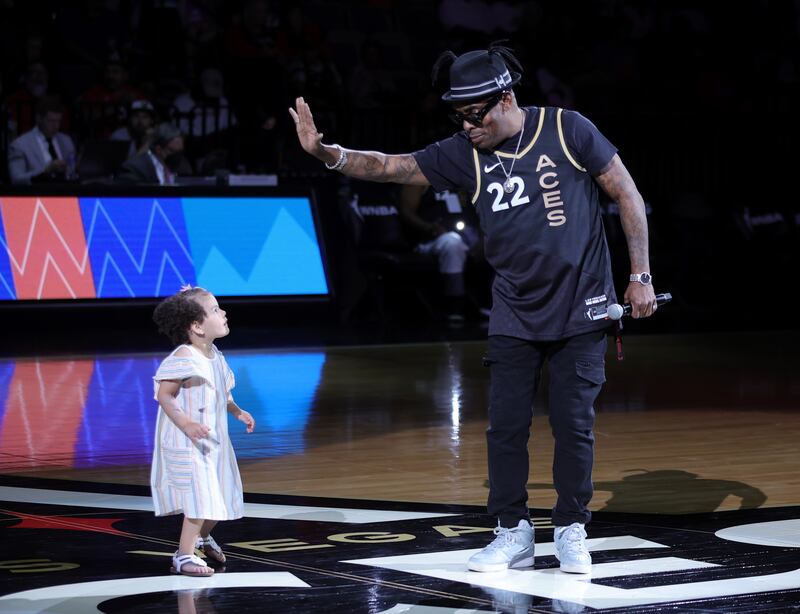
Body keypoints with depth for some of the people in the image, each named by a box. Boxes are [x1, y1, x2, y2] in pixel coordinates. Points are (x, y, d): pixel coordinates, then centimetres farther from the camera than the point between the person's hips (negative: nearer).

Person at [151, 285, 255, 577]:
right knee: (201, 496, -11)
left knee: (222, 495, 16)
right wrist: (186, 424, -33)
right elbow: (164, 395, -23)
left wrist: (237, 411, 10)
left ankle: (203, 536, 44)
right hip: (186, 443, -9)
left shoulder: (213, 355, 5)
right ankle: (184, 556, 1)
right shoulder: (182, 359, -22)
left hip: (213, 439, 9)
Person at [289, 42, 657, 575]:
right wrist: (326, 152, -20)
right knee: (506, 426, 2)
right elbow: (389, 167, -3)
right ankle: (514, 534, 15)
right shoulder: (465, 155, -1)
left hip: (580, 311, -3)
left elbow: (628, 196, -4)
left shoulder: (567, 130, -10)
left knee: (573, 425, 1)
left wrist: (641, 276, -5)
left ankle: (571, 532, 15)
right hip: (514, 316, 3)